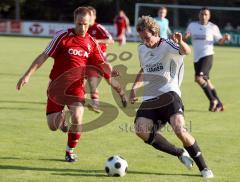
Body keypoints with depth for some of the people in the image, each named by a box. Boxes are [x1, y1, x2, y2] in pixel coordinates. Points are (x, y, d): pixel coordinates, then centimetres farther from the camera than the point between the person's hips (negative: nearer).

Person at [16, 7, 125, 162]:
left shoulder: (91, 43, 3)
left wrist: (110, 74, -17)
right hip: (57, 85, -1)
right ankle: (61, 117, 34)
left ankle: (70, 151, 1)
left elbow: (102, 64, 6)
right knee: (53, 126, -6)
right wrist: (28, 75, -11)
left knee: (77, 117, -24)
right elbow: (44, 56, -6)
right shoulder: (63, 36, -8)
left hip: (76, 86, 1)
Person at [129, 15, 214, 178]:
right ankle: (180, 153, -2)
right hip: (150, 99, 6)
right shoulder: (142, 49, 13)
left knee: (179, 129, -27)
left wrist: (180, 42, -53)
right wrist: (134, 88, 17)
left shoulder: (167, 46, -8)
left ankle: (203, 168, -9)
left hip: (169, 95, -6)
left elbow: (186, 51, -30)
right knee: (141, 130, -20)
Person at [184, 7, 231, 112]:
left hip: (207, 56, -5)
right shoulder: (192, 25, 8)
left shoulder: (213, 27, 0)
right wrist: (185, 36, -12)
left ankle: (213, 100, -8)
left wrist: (225, 38, -13)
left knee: (199, 78, -22)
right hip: (197, 57, 5)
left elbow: (219, 41, 9)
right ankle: (219, 104, 22)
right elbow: (185, 38, 11)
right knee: (206, 81, 11)